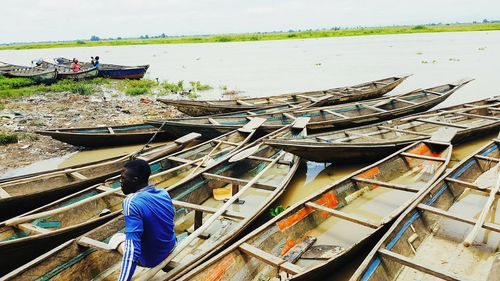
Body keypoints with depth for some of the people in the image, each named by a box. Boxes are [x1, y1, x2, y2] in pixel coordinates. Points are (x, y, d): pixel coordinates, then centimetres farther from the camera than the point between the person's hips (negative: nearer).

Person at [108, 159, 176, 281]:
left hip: (150, 259, -5)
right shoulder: (164, 193, -8)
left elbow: (132, 249, -33)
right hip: (170, 248, 5)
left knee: (116, 238, 18)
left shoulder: (131, 202, -28)